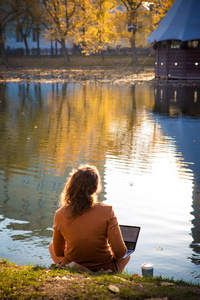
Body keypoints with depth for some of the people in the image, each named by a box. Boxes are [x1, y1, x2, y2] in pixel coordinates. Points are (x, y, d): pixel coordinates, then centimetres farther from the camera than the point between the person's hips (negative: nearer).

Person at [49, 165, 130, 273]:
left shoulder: (60, 215, -15)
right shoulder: (106, 211, -22)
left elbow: (58, 252, -1)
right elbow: (120, 251, -20)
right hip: (105, 270, -1)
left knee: (52, 246, 32)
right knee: (127, 253, 31)